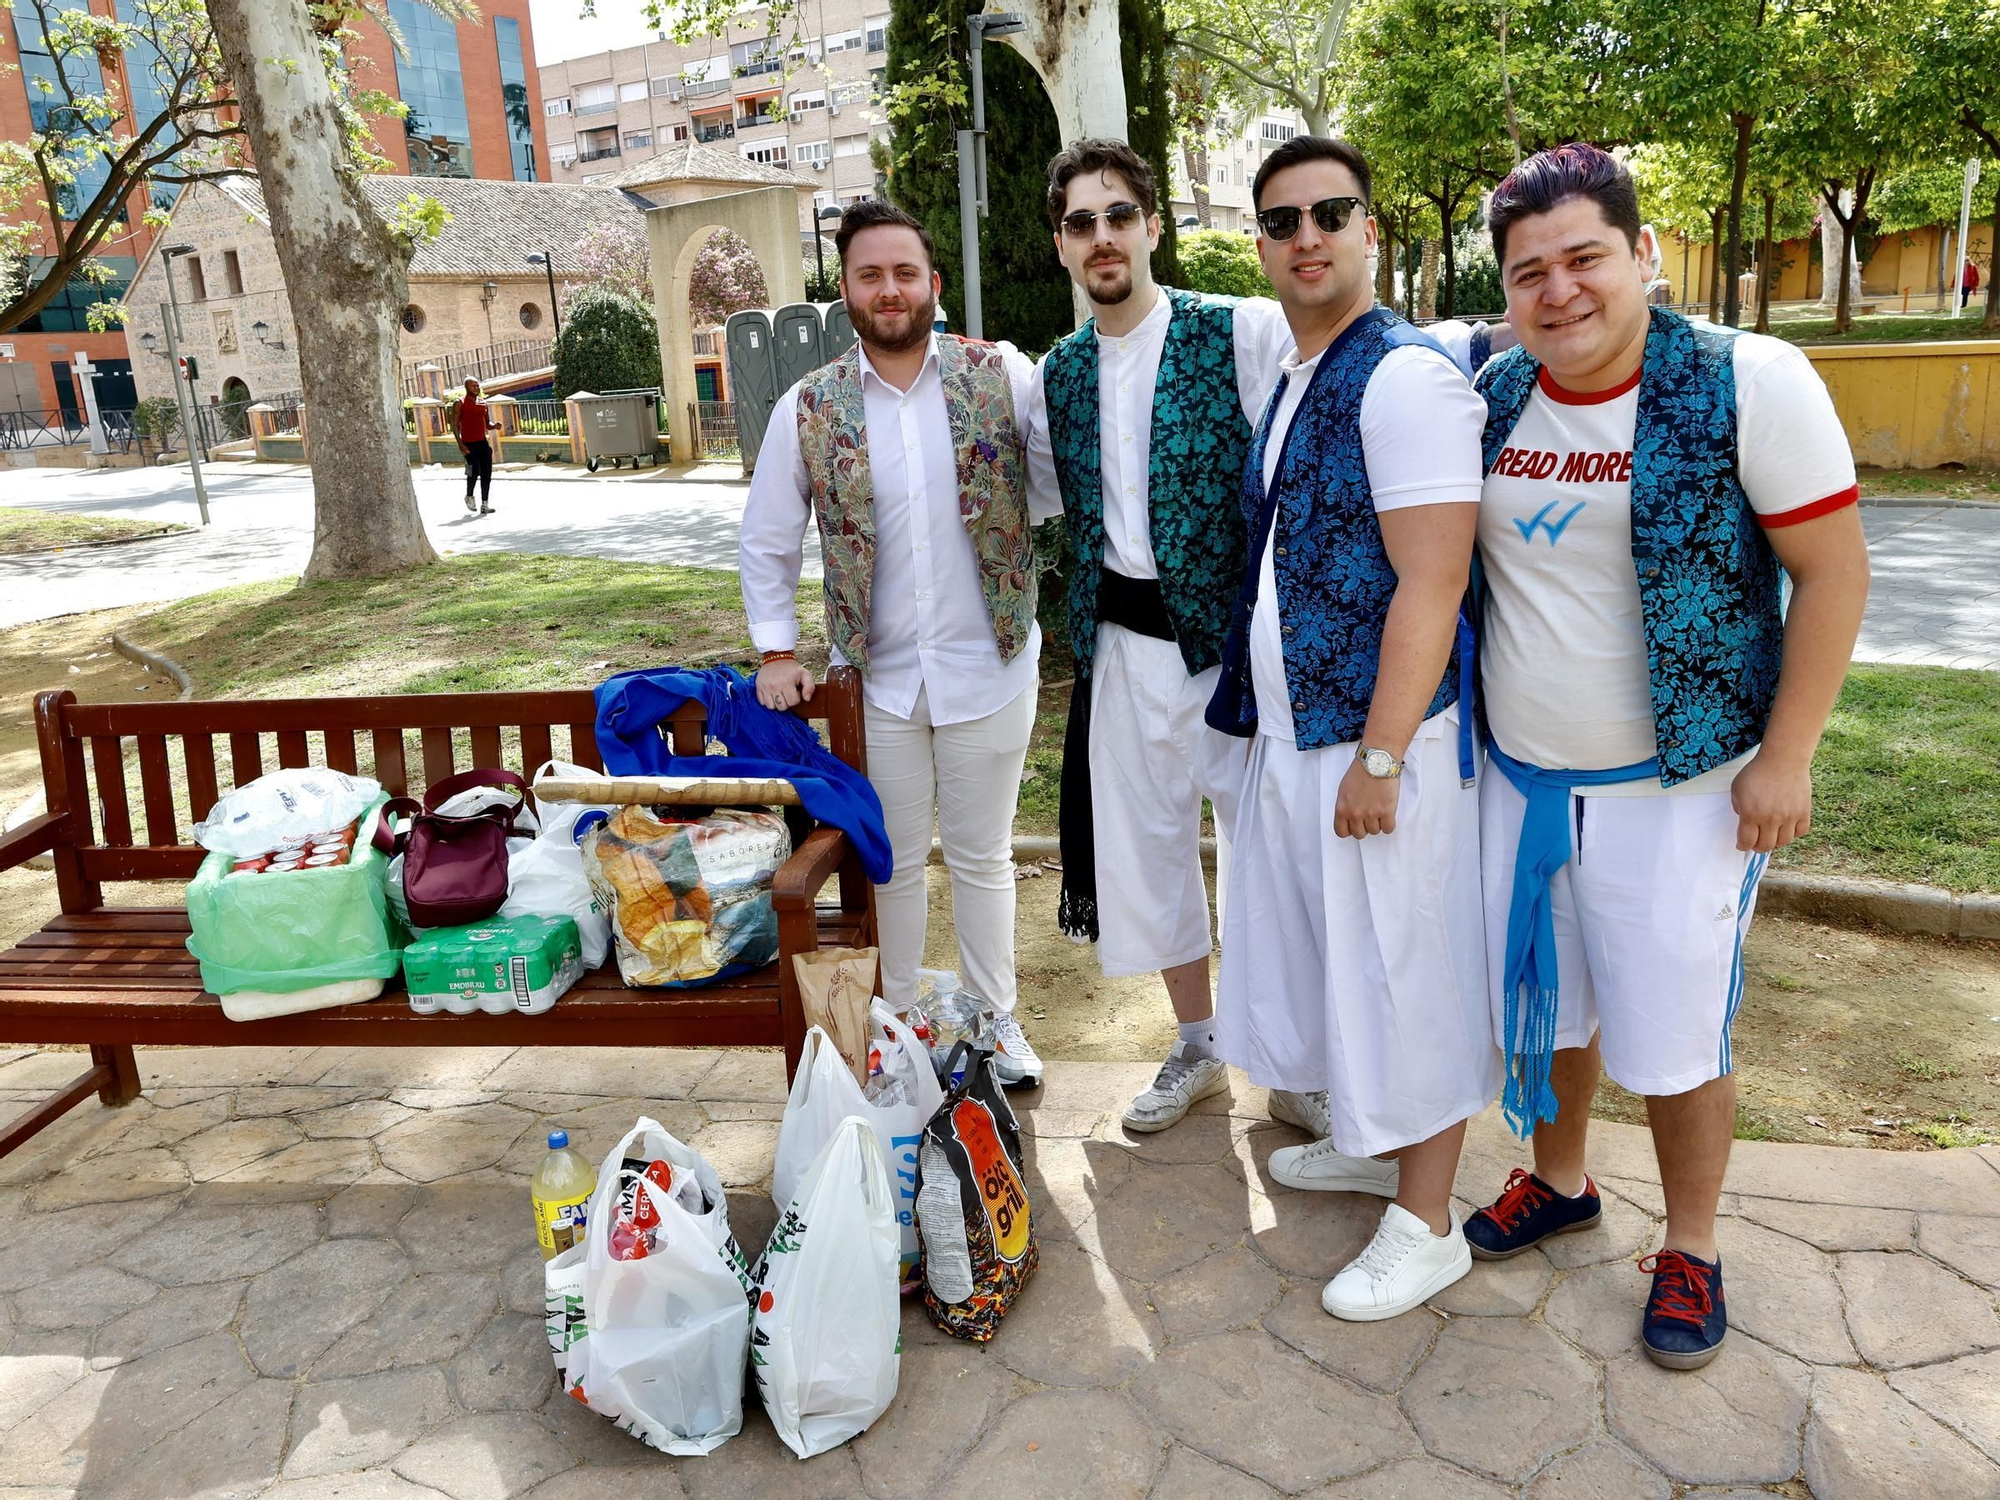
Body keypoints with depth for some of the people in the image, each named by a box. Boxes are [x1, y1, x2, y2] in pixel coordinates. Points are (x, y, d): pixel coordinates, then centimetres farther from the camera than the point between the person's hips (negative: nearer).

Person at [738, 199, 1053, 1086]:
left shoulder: (1002, 376, -5)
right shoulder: (807, 410, -1)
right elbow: (766, 544, 7)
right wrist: (776, 653, 3)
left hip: (990, 669, -1)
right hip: (878, 679, 1)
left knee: (982, 858, 14)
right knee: (894, 862, 15)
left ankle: (997, 1024, 32)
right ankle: (895, 1026, 34)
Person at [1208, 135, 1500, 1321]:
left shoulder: (1406, 376, -15)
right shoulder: (1289, 380, 13)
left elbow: (1430, 581, -20)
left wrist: (1379, 756, -22)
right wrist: (1265, 717, 16)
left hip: (1382, 735, -9)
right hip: (1290, 730, 9)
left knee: (1405, 967, 3)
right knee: (1333, 949, 21)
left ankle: (1427, 1225, 20)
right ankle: (1372, 1139, 42)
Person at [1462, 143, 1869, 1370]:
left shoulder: (1751, 382, -12)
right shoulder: (1490, 398, 1)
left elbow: (1834, 572, -9)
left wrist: (1785, 760, -11)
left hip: (1680, 784, -4)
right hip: (1520, 775, 4)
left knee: (1676, 1034, 6)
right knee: (1547, 1005, 18)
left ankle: (1692, 1247, 29)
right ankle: (1560, 1182, 41)